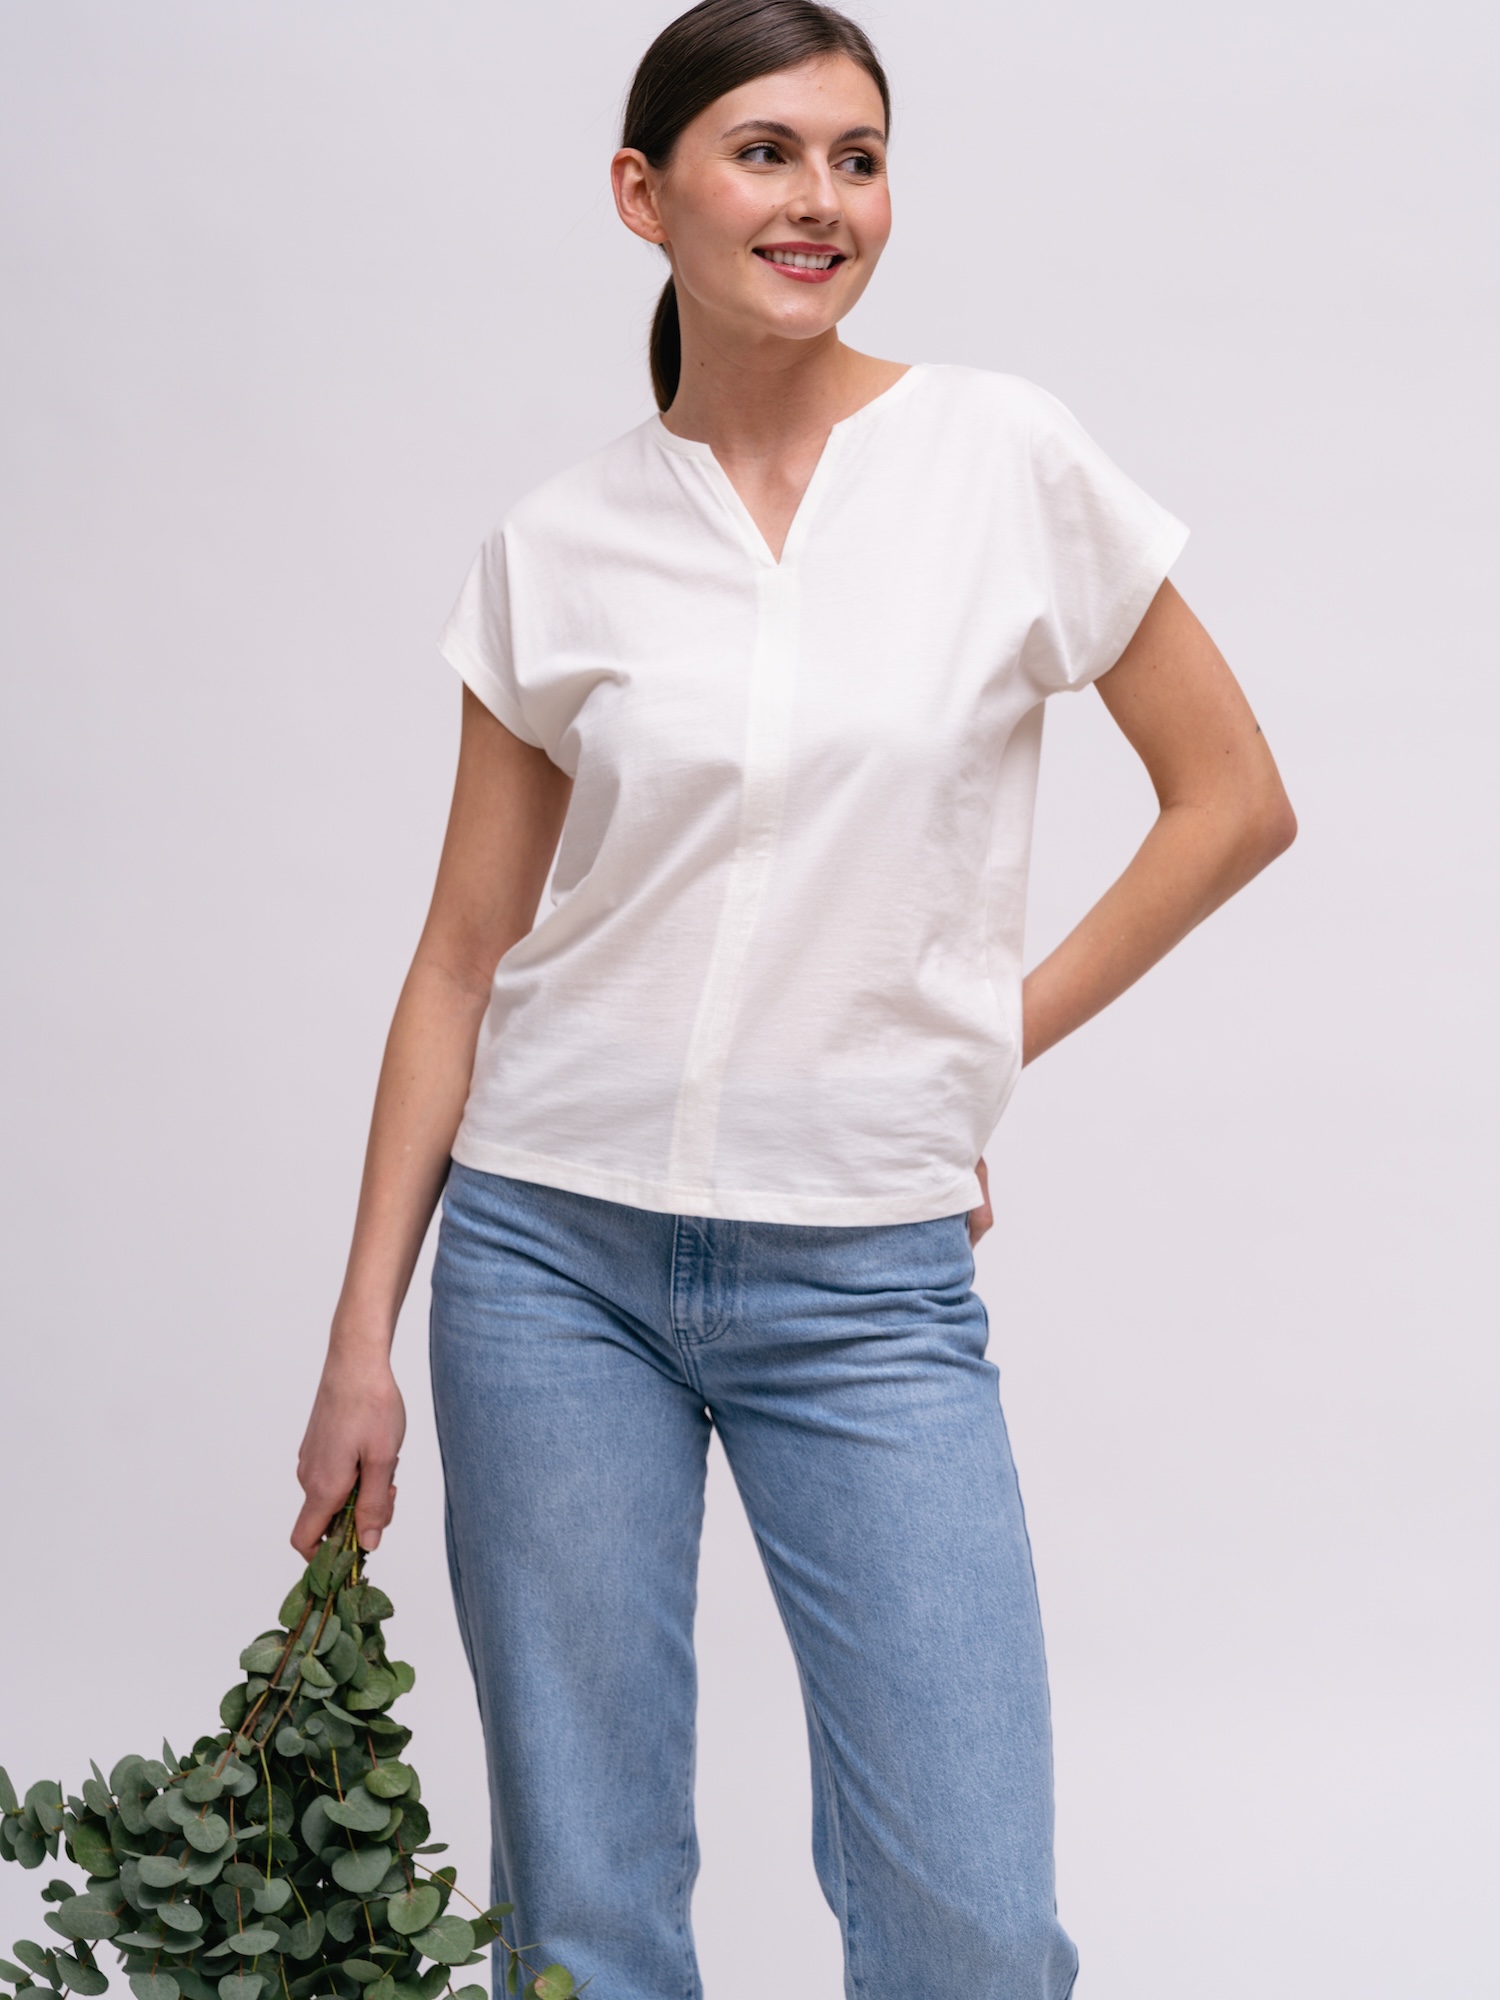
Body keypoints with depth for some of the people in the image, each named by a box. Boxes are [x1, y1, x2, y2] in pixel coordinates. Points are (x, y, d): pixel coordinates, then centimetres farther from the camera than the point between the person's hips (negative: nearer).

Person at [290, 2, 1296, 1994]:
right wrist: (361, 1341, 2)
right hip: (554, 1250, 1)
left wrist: (982, 1045, 2)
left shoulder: (1006, 459, -2)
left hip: (869, 1284, -1)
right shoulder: (556, 548, 3)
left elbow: (1234, 798, 6)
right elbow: (464, 960, 6)